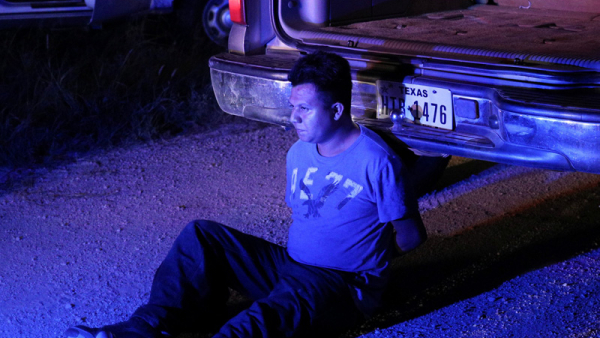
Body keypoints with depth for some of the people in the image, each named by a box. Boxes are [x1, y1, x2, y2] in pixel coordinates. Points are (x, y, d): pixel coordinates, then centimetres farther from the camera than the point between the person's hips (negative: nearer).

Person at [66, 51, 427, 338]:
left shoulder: (376, 162, -15)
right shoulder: (299, 153, 9)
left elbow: (411, 236, -8)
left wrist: (364, 260, 0)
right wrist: (294, 257, 7)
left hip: (344, 286, -8)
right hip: (289, 265, 8)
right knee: (200, 235, -5)